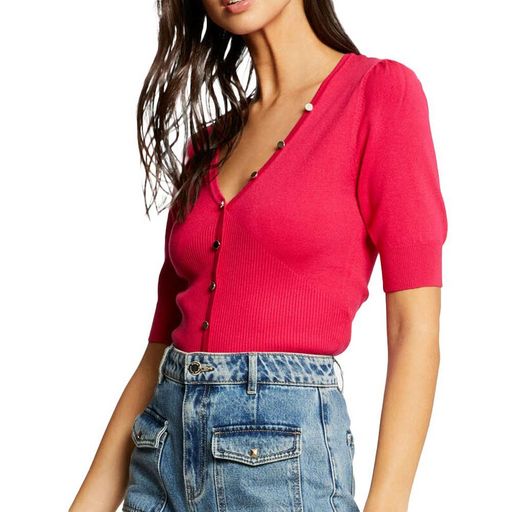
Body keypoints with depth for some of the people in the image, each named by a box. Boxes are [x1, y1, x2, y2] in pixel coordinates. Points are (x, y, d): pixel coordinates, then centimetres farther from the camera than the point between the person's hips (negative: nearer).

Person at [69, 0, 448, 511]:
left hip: (285, 451, -5)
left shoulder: (381, 90, -6)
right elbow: (161, 343, 10)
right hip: (163, 447, 6)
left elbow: (415, 329, -11)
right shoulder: (208, 143, 11)